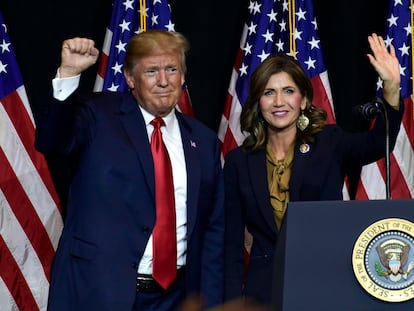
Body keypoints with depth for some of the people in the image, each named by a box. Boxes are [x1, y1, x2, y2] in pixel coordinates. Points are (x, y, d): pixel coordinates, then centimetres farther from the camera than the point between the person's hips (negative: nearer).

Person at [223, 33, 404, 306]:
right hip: (263, 287, 1)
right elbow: (232, 244, 4)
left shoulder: (329, 145, 1)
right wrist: (233, 302, -4)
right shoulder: (238, 162, 4)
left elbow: (378, 143, -20)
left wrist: (391, 89, -35)